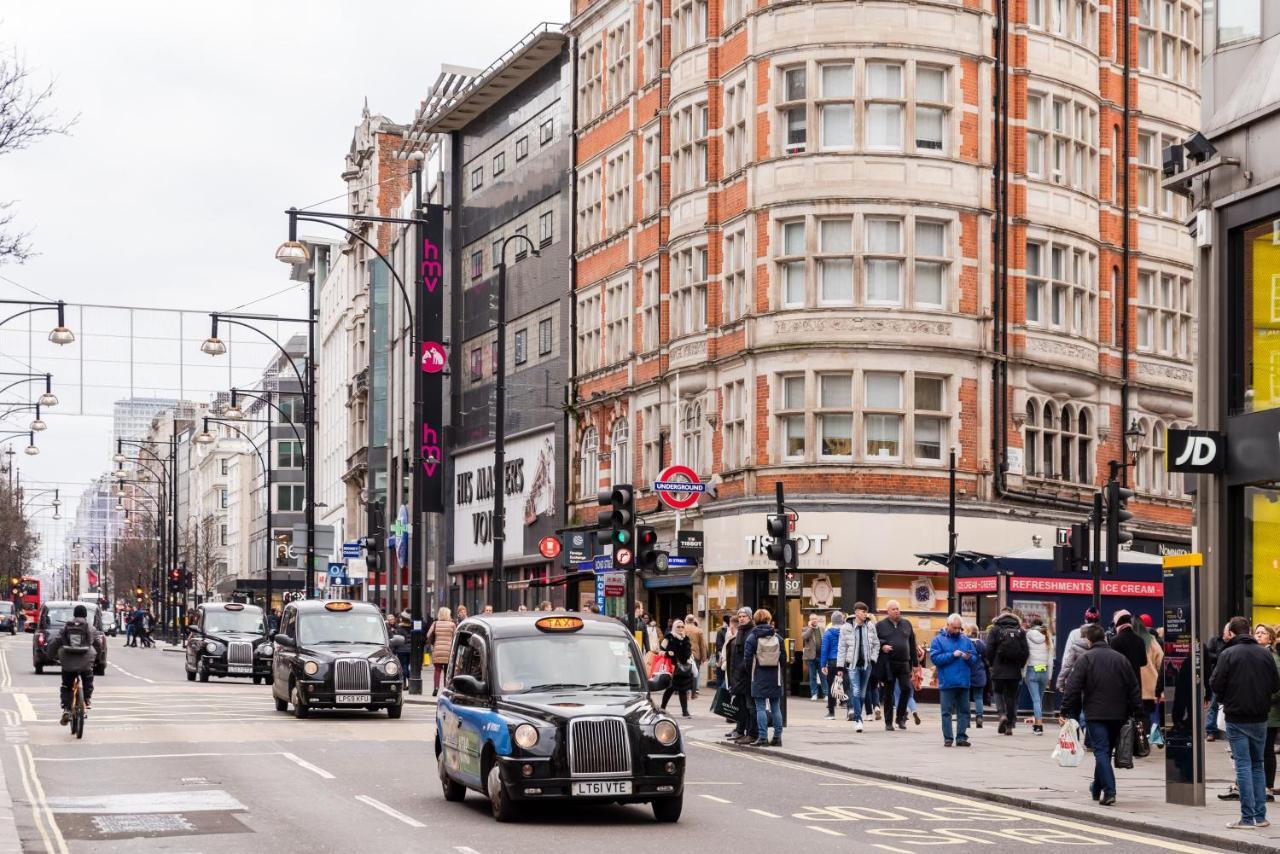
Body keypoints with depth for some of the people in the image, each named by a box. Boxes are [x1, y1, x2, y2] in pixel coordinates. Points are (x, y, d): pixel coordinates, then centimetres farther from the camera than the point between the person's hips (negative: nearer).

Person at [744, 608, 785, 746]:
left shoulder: (752, 637, -7)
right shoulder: (777, 637, 0)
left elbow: (747, 658, -8)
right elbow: (783, 657, 1)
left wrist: (752, 671, 7)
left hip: (759, 678, -3)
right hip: (775, 677, 3)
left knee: (760, 708, 0)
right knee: (776, 708, 8)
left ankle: (762, 737, -6)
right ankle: (777, 737, 9)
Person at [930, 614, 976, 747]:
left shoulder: (966, 640, 13)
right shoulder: (938, 639, 1)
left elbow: (975, 656, 13)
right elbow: (934, 658, -10)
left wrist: (969, 658, -10)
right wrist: (952, 655, -15)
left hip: (964, 682, 4)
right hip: (947, 682, -4)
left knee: (964, 711, 6)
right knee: (947, 711, -1)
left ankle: (961, 737, 11)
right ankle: (947, 738, 3)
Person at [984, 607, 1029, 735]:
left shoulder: (995, 629, -2)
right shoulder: (1020, 631, 4)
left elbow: (989, 649, -6)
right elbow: (1026, 651, 2)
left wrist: (990, 664, 8)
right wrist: (1020, 665, 15)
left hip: (999, 670, -2)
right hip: (1015, 671, 2)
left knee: (999, 692, 13)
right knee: (1011, 696, 7)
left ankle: (1003, 714, -11)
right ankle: (1010, 726, 6)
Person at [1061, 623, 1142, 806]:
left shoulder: (1085, 659, -5)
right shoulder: (1121, 659, 9)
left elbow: (1073, 688, -10)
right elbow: (1133, 688, 9)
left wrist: (1066, 711, -6)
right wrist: (1137, 712, 12)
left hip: (1095, 714, -5)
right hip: (1118, 714, 5)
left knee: (1101, 752, -5)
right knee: (1106, 751, 17)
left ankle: (1109, 791, -18)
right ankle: (1097, 788, 31)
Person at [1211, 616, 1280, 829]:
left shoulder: (1228, 654, -11)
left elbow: (1216, 685, -12)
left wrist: (1225, 700, 8)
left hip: (1236, 718, -4)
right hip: (1260, 718, 4)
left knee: (1243, 765, -1)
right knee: (1258, 765, 14)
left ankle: (1248, 817, -4)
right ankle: (1260, 816, 13)